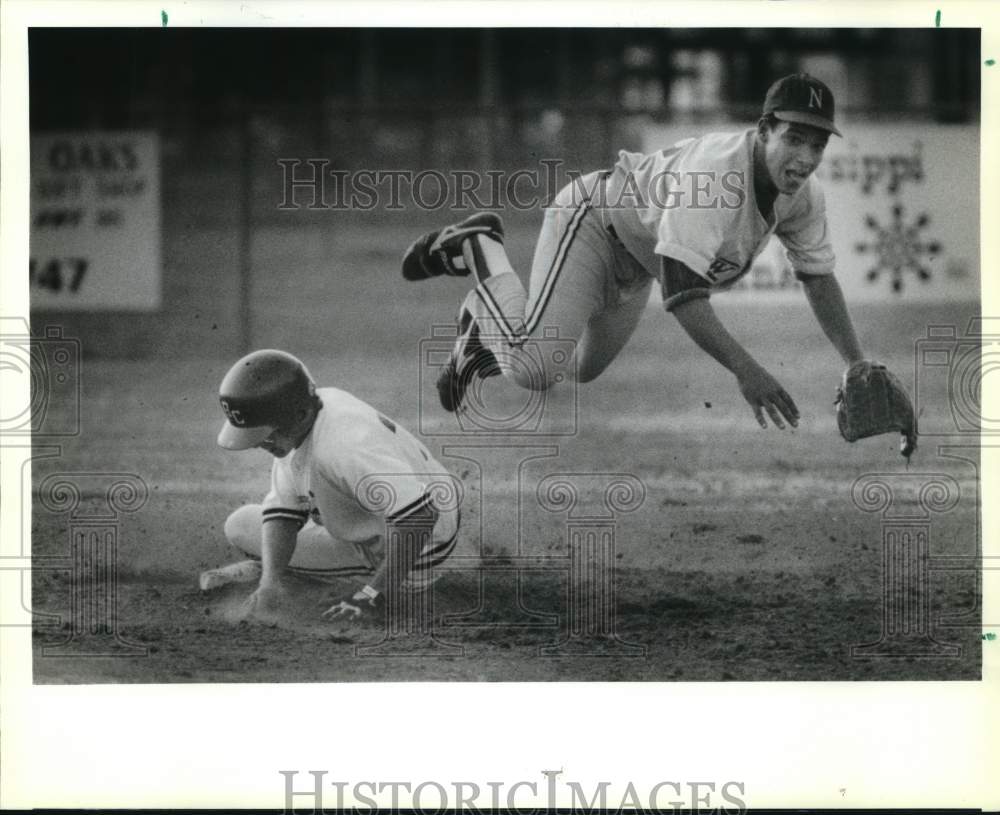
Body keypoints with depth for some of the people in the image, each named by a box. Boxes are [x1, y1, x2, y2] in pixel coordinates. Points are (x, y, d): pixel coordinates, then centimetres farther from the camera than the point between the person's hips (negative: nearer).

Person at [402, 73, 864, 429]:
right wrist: (744, 370, -51)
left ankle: (489, 323, 37)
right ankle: (478, 248, 0)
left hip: (634, 266, 9)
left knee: (582, 370, 19)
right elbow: (681, 293, -44)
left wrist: (857, 365, -6)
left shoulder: (803, 196, -13)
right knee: (532, 372, -21)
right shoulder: (714, 173, -39)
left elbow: (818, 277, 2)